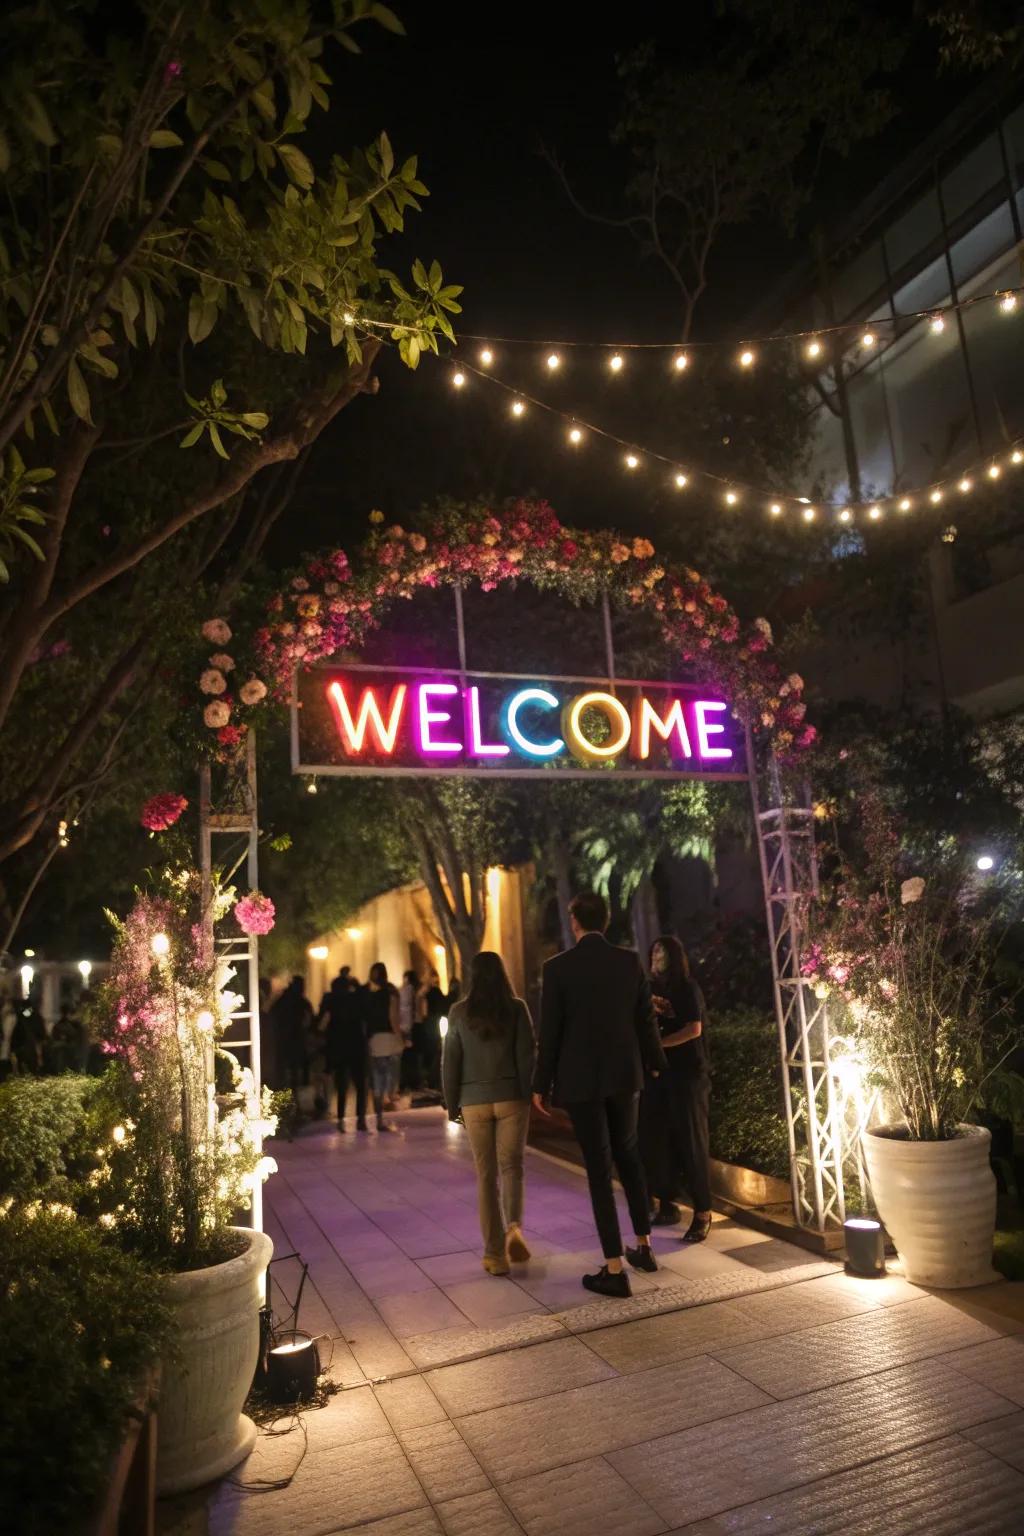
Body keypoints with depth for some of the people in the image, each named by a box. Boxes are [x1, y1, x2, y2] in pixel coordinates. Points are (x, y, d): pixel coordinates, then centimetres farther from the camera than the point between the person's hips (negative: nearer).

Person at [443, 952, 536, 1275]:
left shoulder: (459, 1012, -1)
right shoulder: (516, 1008, -4)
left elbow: (449, 1061, 1)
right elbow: (527, 1054, -5)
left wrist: (451, 1103, 10)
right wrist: (529, 1094, 5)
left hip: (475, 1101, 1)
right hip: (512, 1097, 0)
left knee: (486, 1175, 9)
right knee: (511, 1166, 14)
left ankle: (495, 1253, 9)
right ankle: (514, 1227, -8)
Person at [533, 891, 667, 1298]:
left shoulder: (557, 967, -12)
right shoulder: (630, 961, -3)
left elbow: (550, 1031, -9)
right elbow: (645, 1019, 4)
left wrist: (541, 1085, 1)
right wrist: (655, 1064, 20)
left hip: (580, 1079, -4)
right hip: (624, 1074, 4)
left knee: (599, 1168, 3)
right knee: (628, 1156, 21)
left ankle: (614, 1270, 6)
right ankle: (644, 1247, 31)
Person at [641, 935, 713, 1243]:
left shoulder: (688, 988, -4)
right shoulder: (653, 989, 12)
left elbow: (694, 1029, -14)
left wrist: (658, 1043, -17)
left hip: (687, 1074, -6)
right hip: (658, 1072, 6)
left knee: (691, 1141, -3)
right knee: (654, 1139, 5)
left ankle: (703, 1214, 5)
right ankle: (666, 1205, 17)